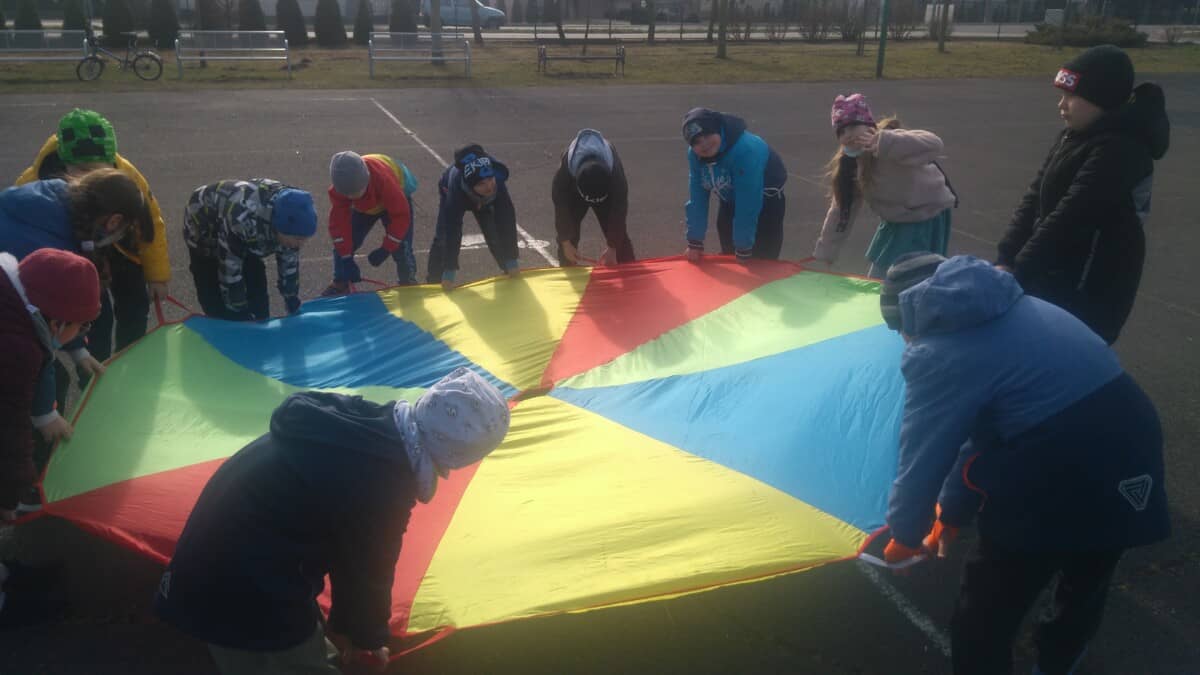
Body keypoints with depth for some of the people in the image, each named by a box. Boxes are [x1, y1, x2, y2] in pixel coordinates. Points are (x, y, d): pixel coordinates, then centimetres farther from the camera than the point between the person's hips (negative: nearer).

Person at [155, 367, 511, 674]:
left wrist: (345, 622, 21)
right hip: (247, 599, -8)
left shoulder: (355, 421, -3)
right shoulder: (382, 488, -27)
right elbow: (367, 572, -9)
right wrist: (369, 637, 11)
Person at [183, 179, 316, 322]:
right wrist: (242, 315, -28)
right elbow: (230, 272, -37)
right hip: (205, 230, -5)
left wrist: (294, 309, -5)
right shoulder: (242, 218, -48)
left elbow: (289, 262, -11)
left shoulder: (289, 216, -27)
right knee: (216, 304, -12)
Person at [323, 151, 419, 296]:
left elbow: (400, 215, -37)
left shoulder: (385, 181, -47)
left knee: (401, 247, -13)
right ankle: (341, 283, 12)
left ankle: (408, 283, 12)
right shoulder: (339, 188, -35)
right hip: (363, 206, 4)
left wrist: (385, 250, -34)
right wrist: (346, 258, -29)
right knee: (343, 243, -6)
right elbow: (339, 221, -27)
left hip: (396, 200, -3)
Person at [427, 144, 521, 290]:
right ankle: (434, 282, -1)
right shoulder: (456, 187, -48)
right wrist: (450, 270, -45)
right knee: (445, 236, -14)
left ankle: (510, 273, 17)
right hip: (450, 191, -2)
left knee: (496, 235, -3)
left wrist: (512, 259, -34)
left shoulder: (498, 180, -43)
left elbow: (506, 221, -36)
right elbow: (453, 231, -46)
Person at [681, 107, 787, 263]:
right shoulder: (694, 154, -16)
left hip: (765, 201, -6)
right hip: (730, 200, 6)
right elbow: (697, 197, -13)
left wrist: (743, 251, -32)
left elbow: (747, 206, -36)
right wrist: (695, 242, -13)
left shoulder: (746, 150, -38)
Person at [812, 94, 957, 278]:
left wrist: (881, 144, -57)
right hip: (896, 222, 8)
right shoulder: (847, 163, -5)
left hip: (927, 218, -8)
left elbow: (934, 144, -47)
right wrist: (823, 255, -1)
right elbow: (841, 210, 0)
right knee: (877, 279, 15)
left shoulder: (888, 145, -28)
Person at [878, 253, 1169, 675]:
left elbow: (923, 456, 1)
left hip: (1058, 473, -9)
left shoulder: (936, 354, -4)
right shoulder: (1012, 309, 19)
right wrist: (952, 510, 29)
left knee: (983, 618, 11)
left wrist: (906, 535, 19)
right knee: (1086, 580, 32)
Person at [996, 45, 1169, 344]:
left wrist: (1016, 272, -24)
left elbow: (1068, 218, -25)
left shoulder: (1118, 149, -20)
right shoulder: (1074, 136, 9)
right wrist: (1005, 259, -6)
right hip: (1052, 280, 9)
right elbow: (1035, 198, 4)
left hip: (1088, 294, -9)